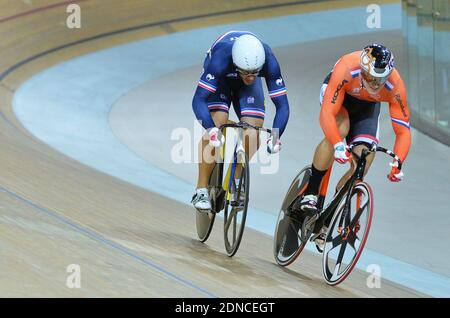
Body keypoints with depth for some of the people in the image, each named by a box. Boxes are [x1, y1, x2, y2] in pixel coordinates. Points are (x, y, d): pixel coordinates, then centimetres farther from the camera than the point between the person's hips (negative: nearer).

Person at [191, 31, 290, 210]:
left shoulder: (268, 62, -37)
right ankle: (201, 191, -15)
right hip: (220, 79, -2)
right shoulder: (220, 58, -43)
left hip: (244, 88, 2)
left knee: (253, 132, -16)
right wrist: (211, 129, -60)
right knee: (216, 124, -24)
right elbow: (198, 100, -45)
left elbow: (282, 105, -33)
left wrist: (276, 136, -50)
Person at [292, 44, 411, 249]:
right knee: (340, 128, -35)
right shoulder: (346, 70, -42)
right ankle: (309, 196, -25)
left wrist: (397, 163, -43)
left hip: (366, 107, 3)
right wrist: (338, 145, -59)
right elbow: (327, 114, -45)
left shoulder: (395, 87, -34)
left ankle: (328, 223, 1)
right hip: (339, 94, -3)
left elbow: (403, 131, -28)